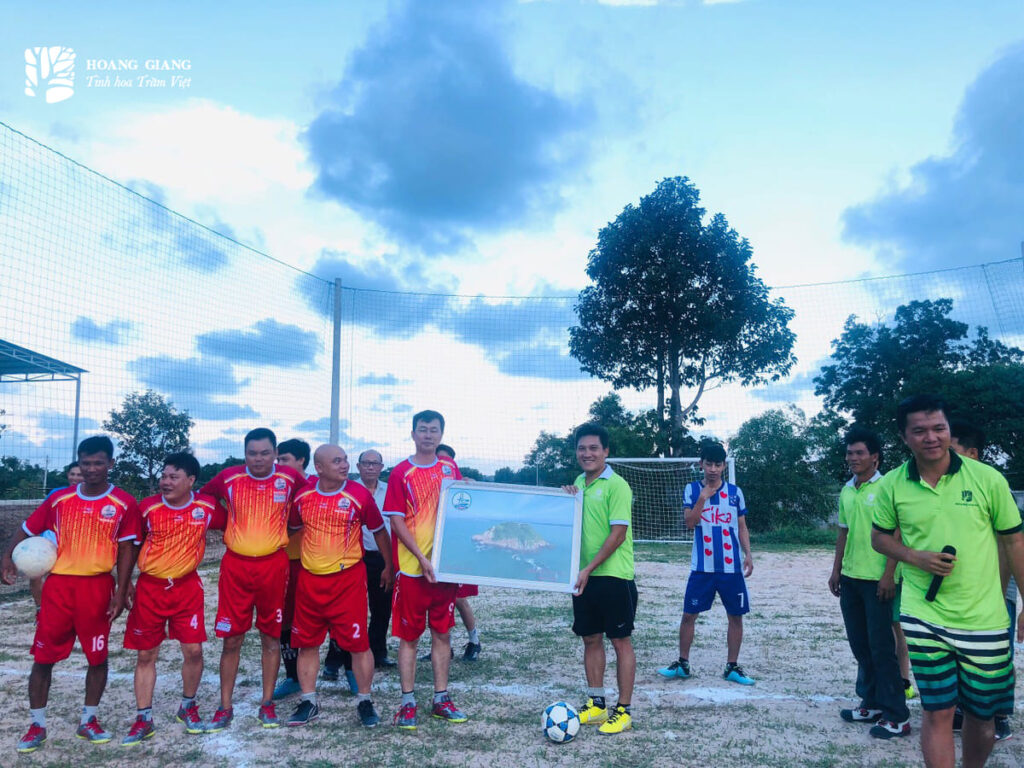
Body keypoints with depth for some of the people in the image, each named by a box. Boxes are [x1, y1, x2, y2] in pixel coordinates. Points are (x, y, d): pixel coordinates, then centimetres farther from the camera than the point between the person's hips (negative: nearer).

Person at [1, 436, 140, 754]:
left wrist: (120, 593, -7)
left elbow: (127, 551, -2)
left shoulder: (124, 504, -4)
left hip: (97, 587, -2)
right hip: (58, 585, 2)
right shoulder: (59, 499, 3)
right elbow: (26, 529, 10)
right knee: (43, 658, 6)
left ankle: (89, 720, 26)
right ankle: (37, 725, 24)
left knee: (97, 657, 8)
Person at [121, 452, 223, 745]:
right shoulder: (147, 507, -9)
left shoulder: (207, 506, -9)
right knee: (146, 654, 6)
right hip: (150, 587, 0)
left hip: (187, 586, 0)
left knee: (193, 650, -1)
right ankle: (144, 719, 20)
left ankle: (187, 707, 24)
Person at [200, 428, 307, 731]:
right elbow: (203, 497, 14)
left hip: (274, 565, 0)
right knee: (231, 638, 5)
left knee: (271, 636, 8)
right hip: (235, 564, 0)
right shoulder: (229, 478, -3)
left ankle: (267, 703, 22)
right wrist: (228, 525, 8)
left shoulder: (290, 478, -4)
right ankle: (225, 707, 18)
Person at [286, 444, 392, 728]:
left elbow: (379, 531, 4)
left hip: (348, 579, -3)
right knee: (306, 643, 11)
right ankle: (308, 702, 27)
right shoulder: (303, 497, 0)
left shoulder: (359, 495, -8)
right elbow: (292, 528, 18)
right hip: (309, 579, 4)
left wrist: (389, 567, 9)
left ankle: (364, 701, 16)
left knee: (358, 641, -1)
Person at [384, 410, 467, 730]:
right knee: (409, 635, 5)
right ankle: (407, 703, 16)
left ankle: (441, 699, 23)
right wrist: (421, 557, -15)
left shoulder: (451, 469, 7)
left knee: (442, 632, 11)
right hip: (413, 567, -4)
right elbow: (397, 522, -9)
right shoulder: (401, 473, -6)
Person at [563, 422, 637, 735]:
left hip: (613, 575, -7)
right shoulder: (579, 483, 10)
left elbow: (618, 534, -18)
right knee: (591, 639, 14)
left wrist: (589, 569, -19)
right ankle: (596, 706, 27)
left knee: (620, 641, 4)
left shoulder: (616, 485, -13)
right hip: (584, 576, 7)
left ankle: (624, 711, 15)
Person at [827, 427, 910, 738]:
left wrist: (889, 574, -17)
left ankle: (897, 716, 7)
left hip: (877, 580, -7)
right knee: (860, 645, 13)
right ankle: (871, 703, 25)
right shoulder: (846, 491, 11)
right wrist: (836, 570, 15)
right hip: (850, 578, 7)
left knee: (881, 647, -3)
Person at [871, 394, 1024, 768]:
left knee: (981, 716, 14)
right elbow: (879, 537, 10)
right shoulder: (892, 485, -3)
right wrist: (914, 557, -9)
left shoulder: (988, 479, -5)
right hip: (924, 618, 0)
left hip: (984, 619, 1)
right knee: (937, 712, 2)